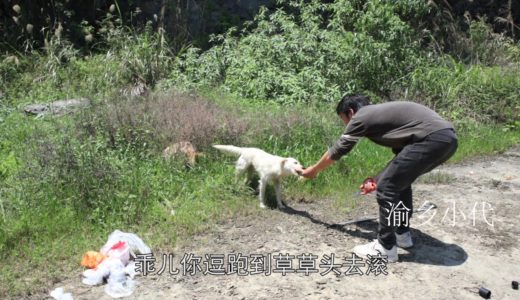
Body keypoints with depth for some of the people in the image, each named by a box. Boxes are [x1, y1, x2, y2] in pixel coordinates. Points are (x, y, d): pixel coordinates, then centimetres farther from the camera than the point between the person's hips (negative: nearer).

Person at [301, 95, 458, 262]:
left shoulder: (360, 118, 3)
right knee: (400, 180, 25)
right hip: (446, 136, 10)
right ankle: (402, 234, 34)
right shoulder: (378, 113, 28)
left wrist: (313, 170, 28)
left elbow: (336, 151, 13)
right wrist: (378, 179, 31)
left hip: (433, 139, -10)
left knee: (386, 188, -2)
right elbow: (401, 153, 30)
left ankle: (386, 249, 7)